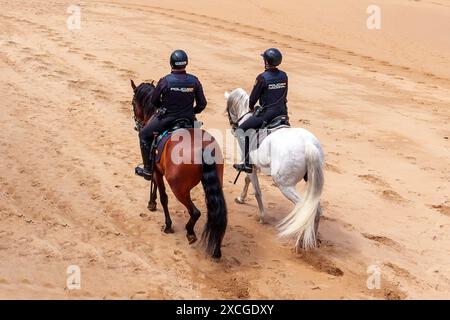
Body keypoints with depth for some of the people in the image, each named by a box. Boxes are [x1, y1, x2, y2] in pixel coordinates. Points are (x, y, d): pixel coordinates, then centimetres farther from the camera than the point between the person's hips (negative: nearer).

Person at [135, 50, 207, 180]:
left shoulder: (165, 81, -15)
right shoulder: (194, 81, -7)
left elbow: (154, 101, -3)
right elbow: (202, 104, -2)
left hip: (166, 119, -3)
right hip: (189, 119, 3)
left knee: (144, 135, 18)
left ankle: (148, 169, 19)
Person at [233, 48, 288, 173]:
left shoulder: (262, 78, -14)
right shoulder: (284, 76, 4)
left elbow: (253, 97, -5)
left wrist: (251, 107, 14)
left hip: (266, 113, -7)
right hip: (282, 111, 7)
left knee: (240, 130, 4)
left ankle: (247, 163, -1)